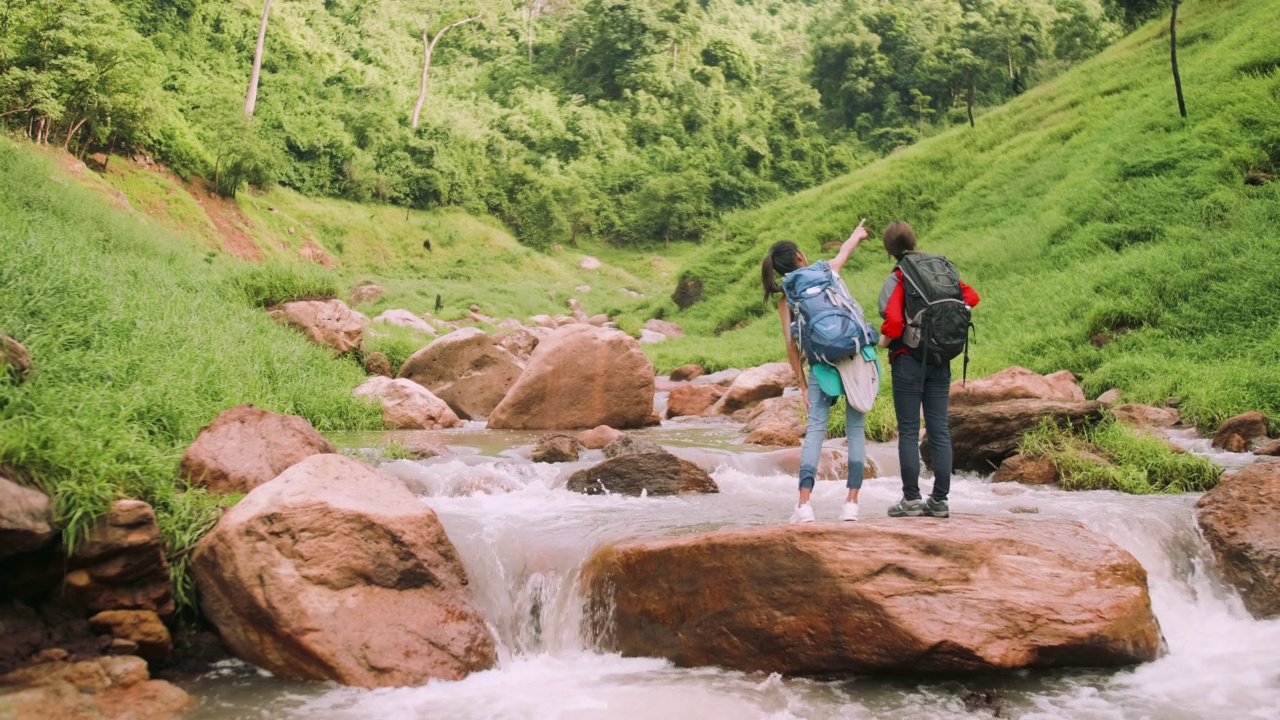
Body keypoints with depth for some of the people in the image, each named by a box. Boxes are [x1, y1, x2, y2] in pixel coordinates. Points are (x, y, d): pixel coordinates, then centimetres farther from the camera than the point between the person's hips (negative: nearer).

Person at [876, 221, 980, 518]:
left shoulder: (897, 279, -9)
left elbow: (894, 320, -22)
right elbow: (971, 296, 12)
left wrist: (884, 340, -4)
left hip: (908, 360, -5)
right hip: (940, 360, 5)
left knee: (908, 431, 1)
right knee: (939, 430, 7)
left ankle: (911, 499, 3)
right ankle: (940, 500, 10)